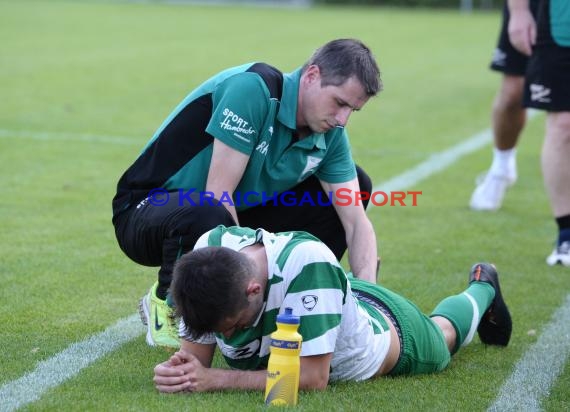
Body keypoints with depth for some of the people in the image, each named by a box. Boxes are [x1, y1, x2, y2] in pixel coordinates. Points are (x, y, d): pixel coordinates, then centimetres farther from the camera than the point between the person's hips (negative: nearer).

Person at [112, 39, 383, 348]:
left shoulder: (330, 135, -5)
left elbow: (356, 221, -8)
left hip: (231, 219, 7)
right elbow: (218, 195, -29)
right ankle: (165, 303, -11)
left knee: (357, 185, 1)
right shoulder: (253, 87, -27)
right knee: (208, 215, -44)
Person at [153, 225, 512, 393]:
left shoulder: (306, 260, -51)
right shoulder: (209, 250, -35)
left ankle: (482, 287, 68)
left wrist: (215, 380, -51)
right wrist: (179, 370, -50)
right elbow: (197, 353, -26)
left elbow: (314, 377, -46)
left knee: (442, 334, 32)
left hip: (389, 331, -4)